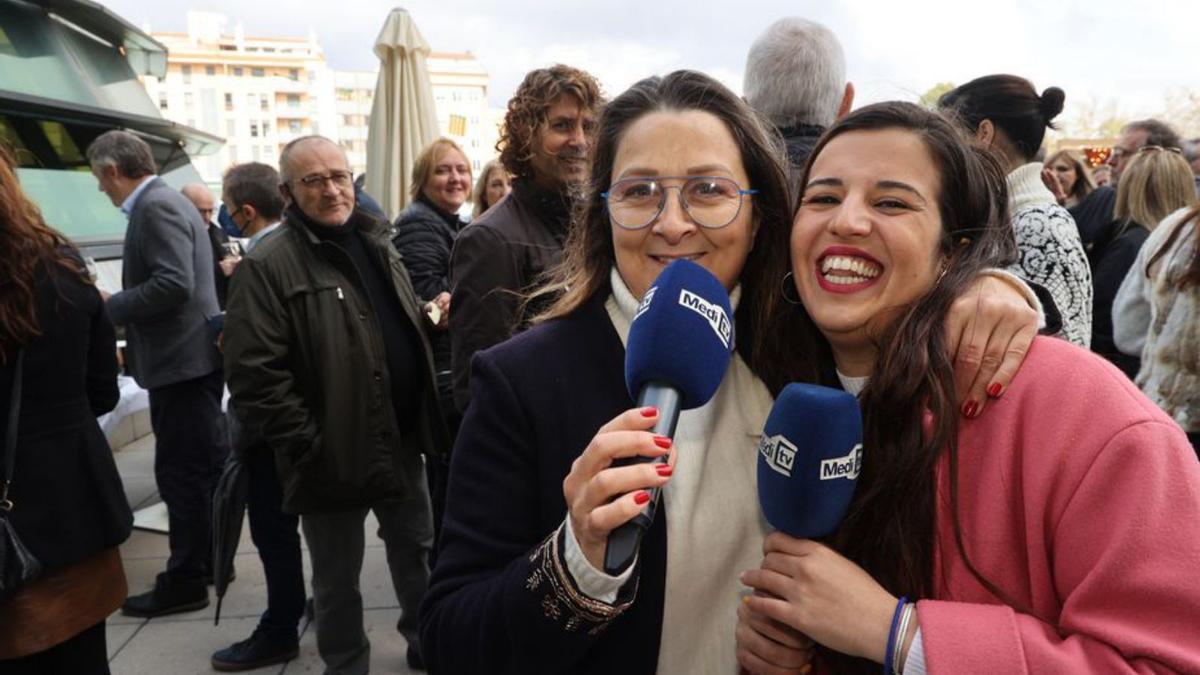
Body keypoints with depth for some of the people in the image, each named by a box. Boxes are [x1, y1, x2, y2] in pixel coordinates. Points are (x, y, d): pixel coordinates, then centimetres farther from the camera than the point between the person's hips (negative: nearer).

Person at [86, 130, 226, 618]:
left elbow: (173, 284, -25)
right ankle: (211, 557, 29)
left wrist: (107, 308, -15)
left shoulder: (155, 207, -15)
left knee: (180, 472, -2)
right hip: (191, 354, 10)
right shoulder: (165, 201, 16)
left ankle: (184, 581, 8)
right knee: (204, 464, 17)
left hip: (181, 359, -10)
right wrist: (117, 304, 18)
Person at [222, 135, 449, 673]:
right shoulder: (268, 265, -13)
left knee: (415, 549, 21)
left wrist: (424, 419, 11)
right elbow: (253, 375, -19)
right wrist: (309, 446, -19)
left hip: (402, 439, 6)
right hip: (335, 453, -6)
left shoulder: (377, 244, 9)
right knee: (337, 578, 12)